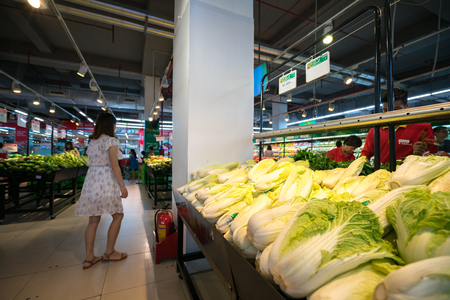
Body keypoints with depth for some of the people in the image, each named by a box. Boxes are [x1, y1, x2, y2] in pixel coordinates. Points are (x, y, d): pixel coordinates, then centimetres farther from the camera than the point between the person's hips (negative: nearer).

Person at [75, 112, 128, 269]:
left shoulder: (92, 141, 15)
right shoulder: (111, 141, -8)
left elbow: (91, 162, 12)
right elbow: (114, 166, -14)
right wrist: (122, 186, -12)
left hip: (91, 181, 8)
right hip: (105, 181, -7)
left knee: (93, 220, 12)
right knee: (118, 215, 8)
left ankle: (89, 258, 19)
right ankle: (109, 252, 16)